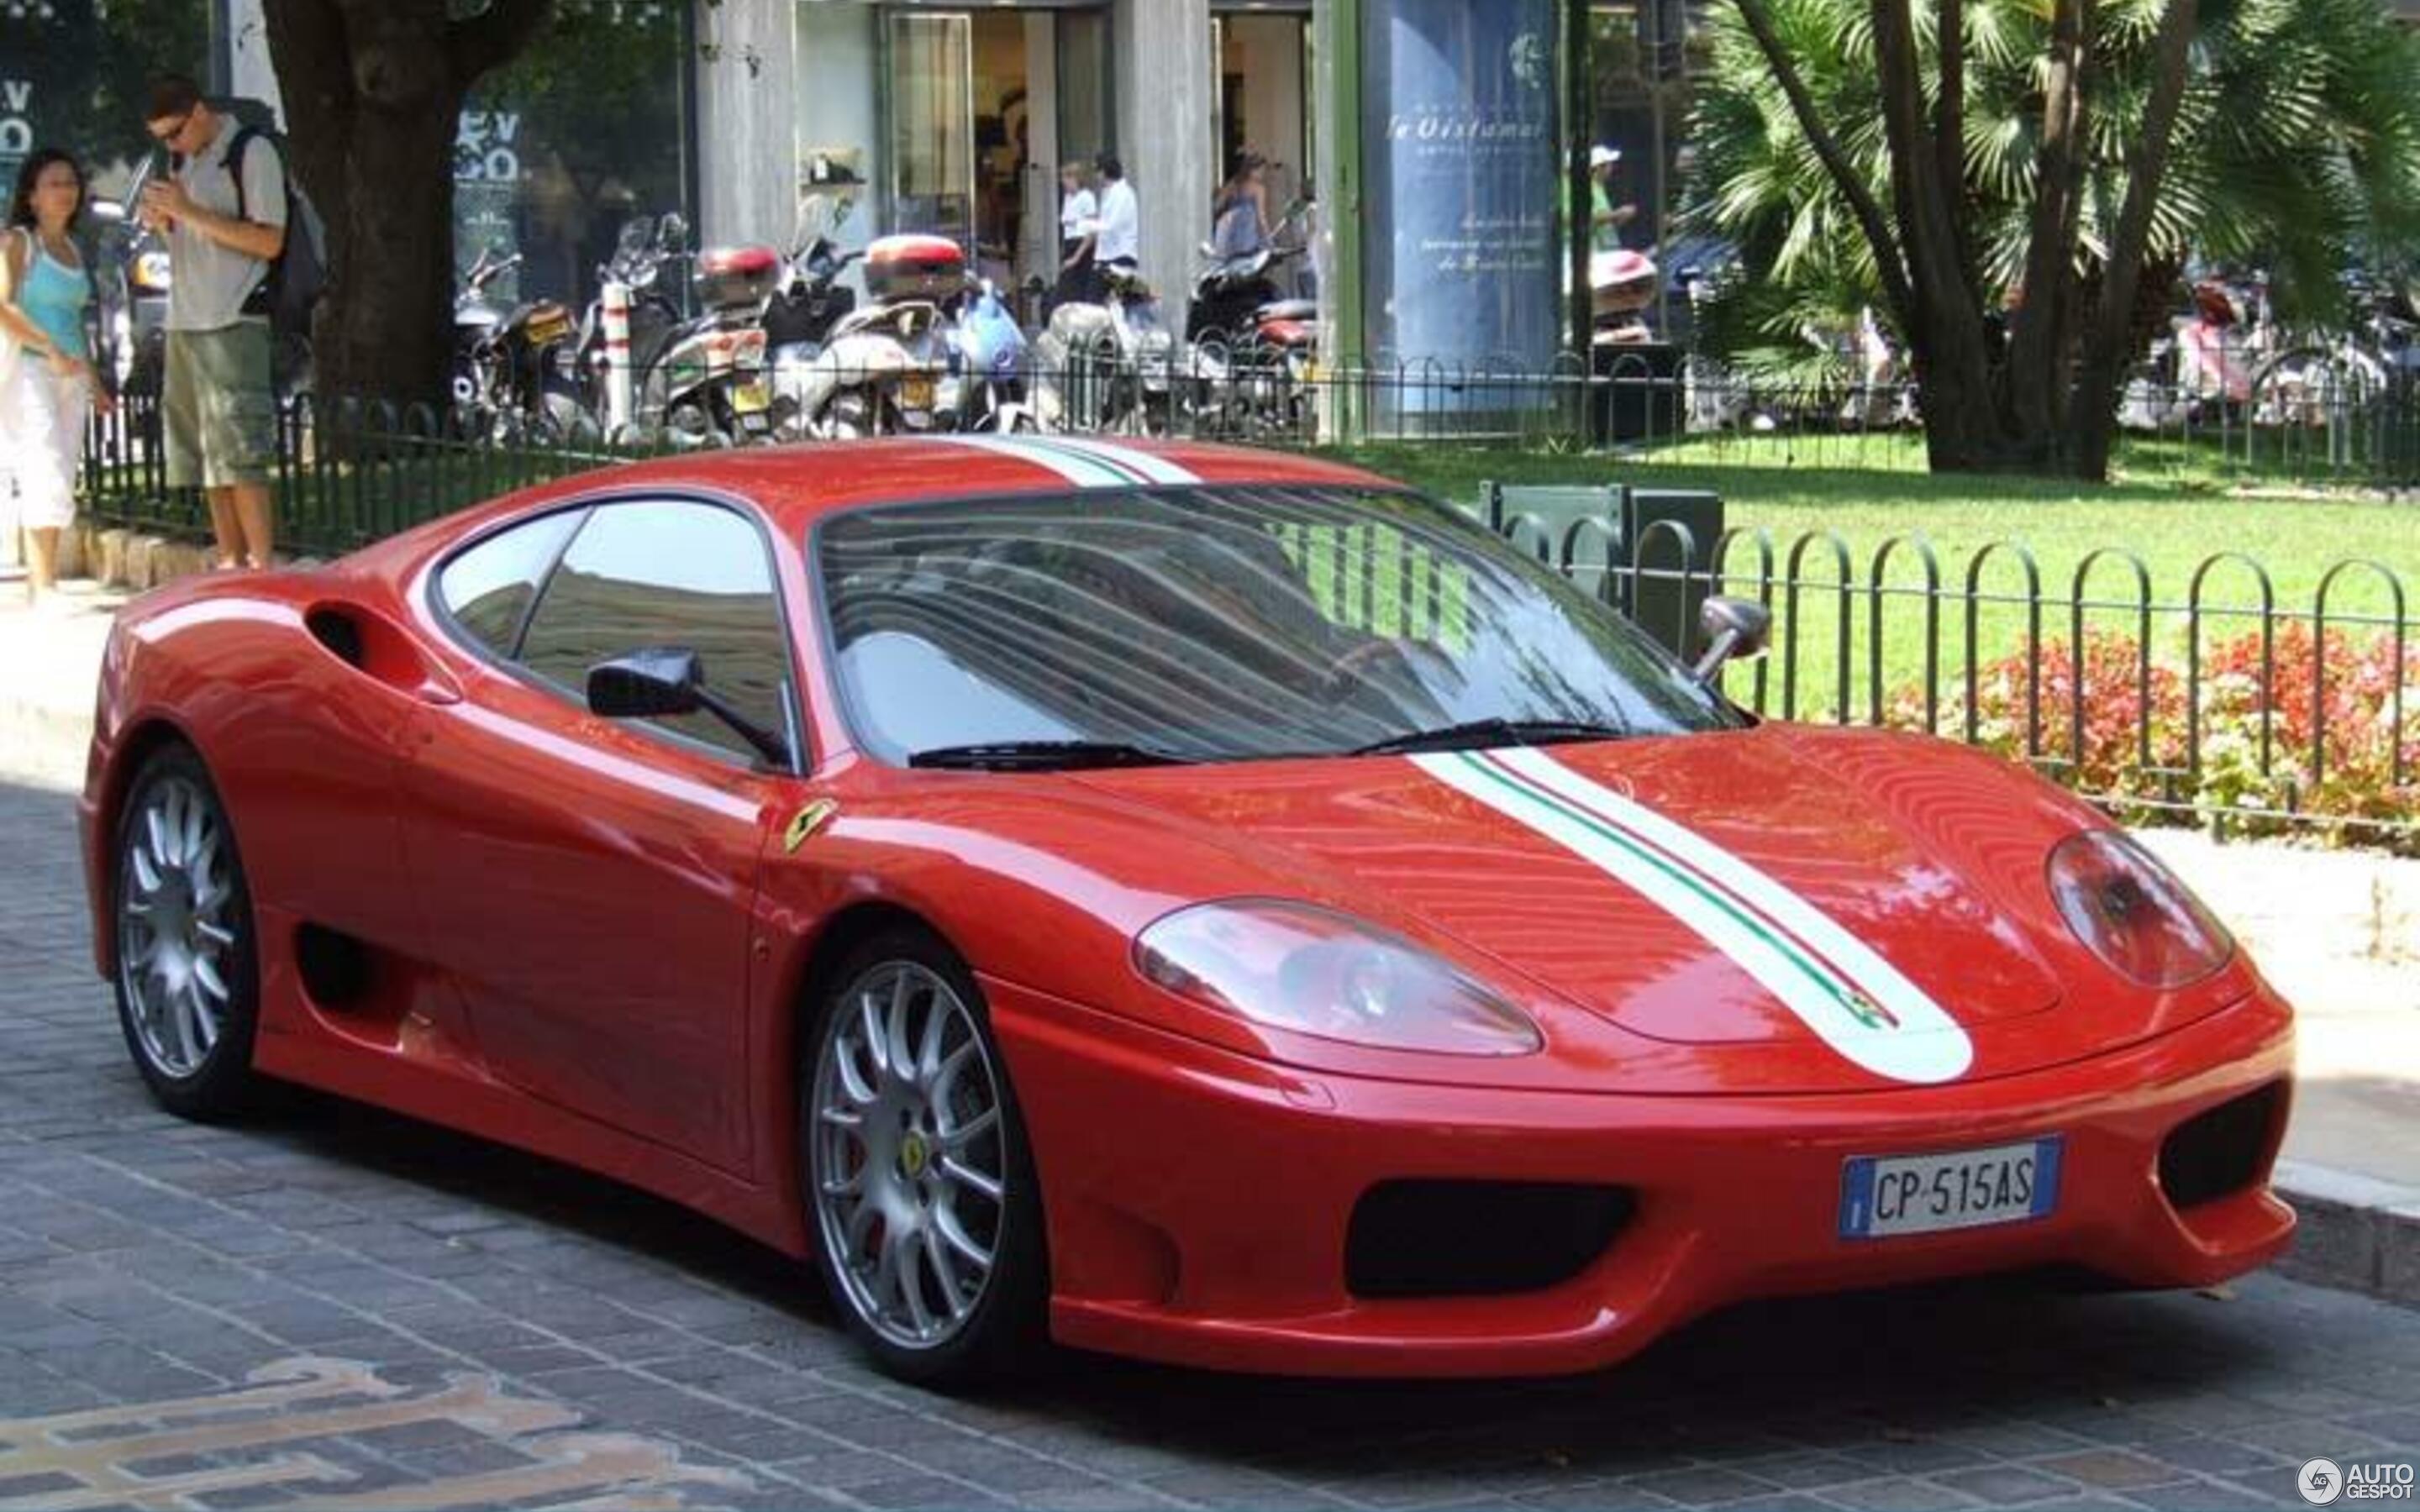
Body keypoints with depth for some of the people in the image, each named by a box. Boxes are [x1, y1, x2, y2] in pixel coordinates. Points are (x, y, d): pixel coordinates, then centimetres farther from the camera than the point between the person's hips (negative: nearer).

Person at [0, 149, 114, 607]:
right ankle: (43, 585, -20)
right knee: (47, 474, -17)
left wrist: (93, 380, 22)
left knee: (60, 482, 4)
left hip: (69, 375, 7)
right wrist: (50, 350, -23)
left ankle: (42, 582, 7)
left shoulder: (71, 247, 17)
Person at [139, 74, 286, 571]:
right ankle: (230, 566, 9)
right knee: (205, 457, 6)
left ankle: (261, 568, -12)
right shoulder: (186, 160, 17)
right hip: (184, 323, 8)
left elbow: (270, 241, -12)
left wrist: (191, 212, -16)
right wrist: (163, 221, 2)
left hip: (233, 324, -8)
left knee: (240, 455, -12)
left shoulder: (252, 153, -7)